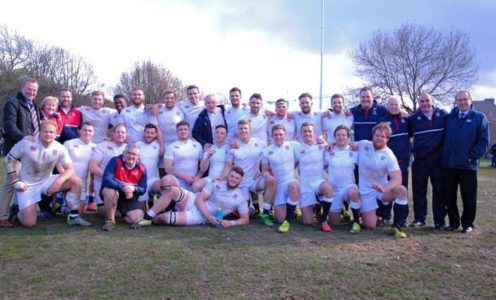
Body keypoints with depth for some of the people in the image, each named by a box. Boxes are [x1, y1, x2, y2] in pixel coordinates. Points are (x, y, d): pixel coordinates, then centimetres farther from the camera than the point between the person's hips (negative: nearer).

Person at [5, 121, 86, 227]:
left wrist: (59, 180, -33)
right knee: (29, 222, -12)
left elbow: (70, 169, -13)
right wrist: (16, 182, -12)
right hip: (27, 185, -3)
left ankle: (74, 216, -8)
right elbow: (9, 160, -7)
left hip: (46, 181, 3)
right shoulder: (27, 143, -17)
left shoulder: (59, 148, -12)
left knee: (76, 182, -18)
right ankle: (17, 210, 25)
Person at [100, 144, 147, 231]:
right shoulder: (115, 161, -16)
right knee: (111, 191, -39)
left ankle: (123, 213, 24)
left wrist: (133, 189, -26)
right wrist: (123, 187, -40)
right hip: (111, 194, -3)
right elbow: (106, 179, -29)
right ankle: (110, 220, -15)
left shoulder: (141, 168, -5)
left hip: (129, 198, 3)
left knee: (137, 218, -16)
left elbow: (143, 189, -3)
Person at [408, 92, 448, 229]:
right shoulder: (413, 118, 3)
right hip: (420, 160, 1)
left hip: (439, 160, 0)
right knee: (419, 191, 4)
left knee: (439, 191, 6)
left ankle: (440, 221, 16)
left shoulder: (443, 114, 1)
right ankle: (419, 218, 14)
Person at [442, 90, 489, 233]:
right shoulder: (449, 117, 11)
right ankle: (453, 222, 22)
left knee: (469, 197, 4)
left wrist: (472, 156, -10)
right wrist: (444, 156, 0)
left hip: (468, 165, -3)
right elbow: (443, 138, 12)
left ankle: (468, 224, 17)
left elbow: (484, 141, -3)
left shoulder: (479, 118, 1)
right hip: (448, 164, 3)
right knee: (449, 196, 9)